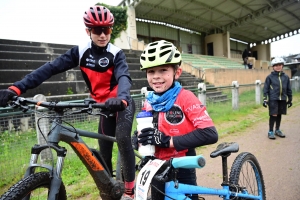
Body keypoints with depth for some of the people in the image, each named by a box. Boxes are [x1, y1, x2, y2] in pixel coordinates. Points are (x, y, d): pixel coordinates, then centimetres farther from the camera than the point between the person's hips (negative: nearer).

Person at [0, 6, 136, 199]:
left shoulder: (116, 54, -15)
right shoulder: (80, 51, -8)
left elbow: (124, 77, -33)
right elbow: (50, 68, -16)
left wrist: (121, 98, -57)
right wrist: (16, 88, -27)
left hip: (123, 104, -3)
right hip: (104, 105, 4)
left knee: (123, 139, -26)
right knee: (104, 150, 7)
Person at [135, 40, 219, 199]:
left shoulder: (185, 98, -17)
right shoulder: (149, 102, -2)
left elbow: (210, 134, -26)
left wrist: (167, 141, -27)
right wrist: (141, 139, -12)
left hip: (182, 170, -5)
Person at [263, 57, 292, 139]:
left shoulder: (286, 77, 8)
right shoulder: (269, 77, -2)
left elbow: (289, 89, 14)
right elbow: (266, 89, -2)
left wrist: (290, 99, 15)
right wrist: (265, 99, -7)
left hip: (283, 99, 4)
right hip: (273, 99, -4)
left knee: (279, 115, 13)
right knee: (273, 115, -4)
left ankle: (277, 130, 28)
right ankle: (270, 132, 8)